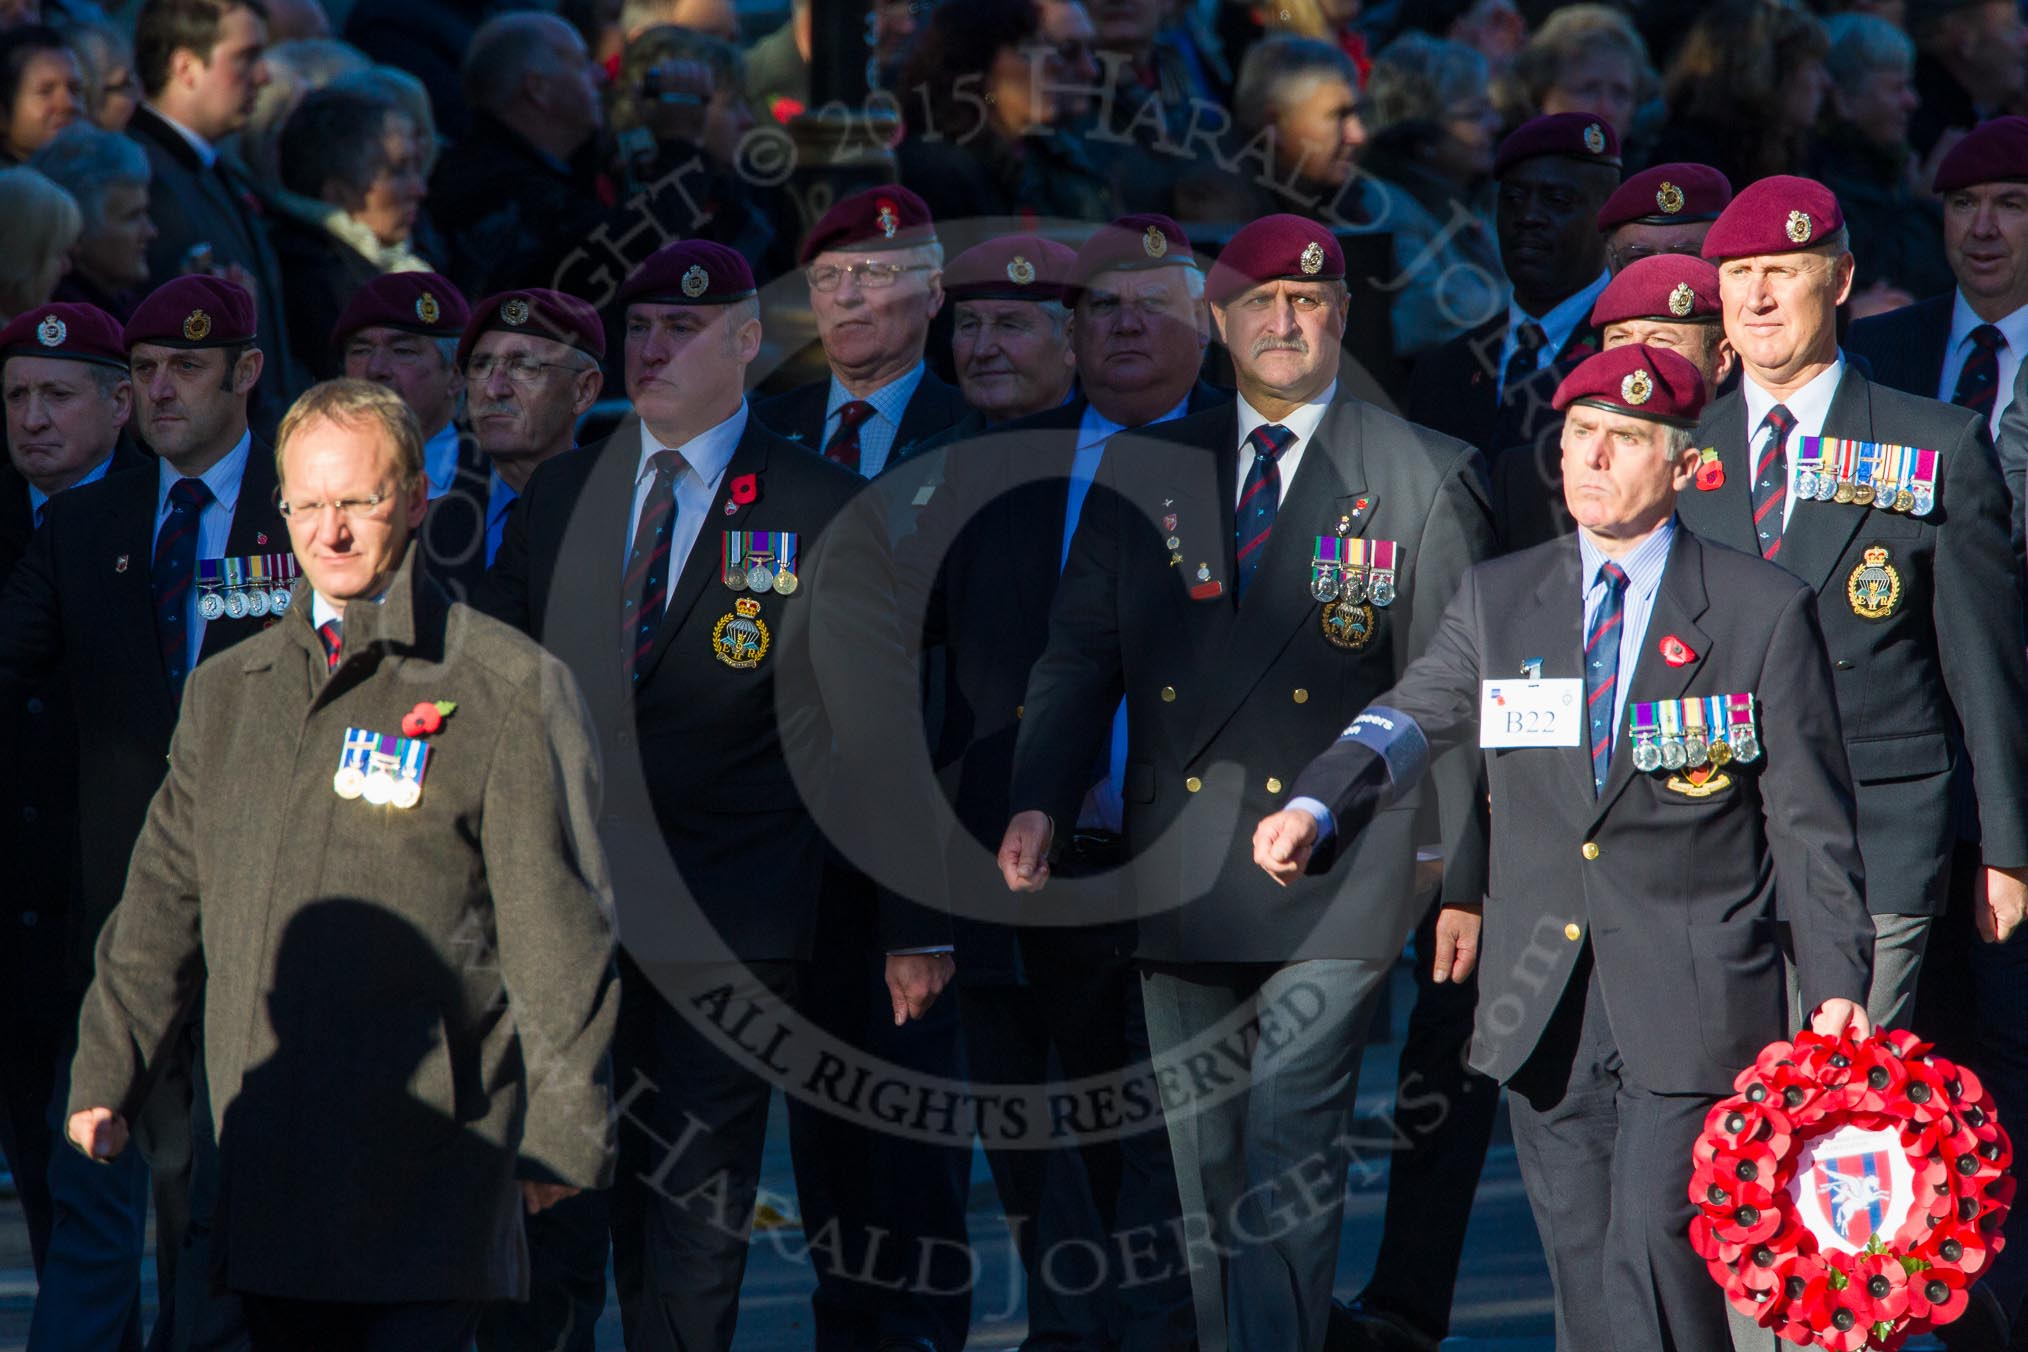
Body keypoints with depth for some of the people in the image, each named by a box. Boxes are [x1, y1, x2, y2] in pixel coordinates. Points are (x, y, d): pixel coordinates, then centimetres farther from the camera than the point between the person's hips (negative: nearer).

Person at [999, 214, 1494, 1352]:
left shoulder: (1426, 479, 3)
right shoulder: (1142, 474, 12)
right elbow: (1081, 655, 11)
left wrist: (1459, 880, -4)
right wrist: (1040, 803, -6)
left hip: (1335, 876, -4)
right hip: (1180, 891, 4)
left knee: (1288, 1173, -11)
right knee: (1206, 1176, 8)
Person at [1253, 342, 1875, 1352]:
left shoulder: (1764, 610, 1)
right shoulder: (1495, 602, 11)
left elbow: (1810, 819, 1)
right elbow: (1410, 720, -1)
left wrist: (1837, 991, -5)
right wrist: (1316, 809, -22)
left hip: (1691, 1007, -4)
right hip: (1542, 1004, 4)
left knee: (1656, 1258, -14)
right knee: (1580, 1268, 7)